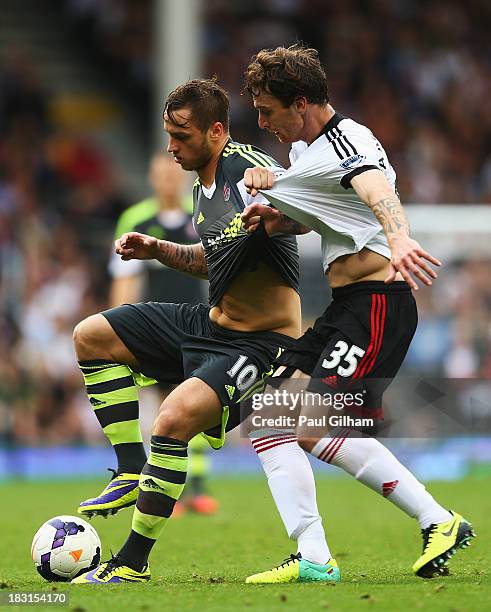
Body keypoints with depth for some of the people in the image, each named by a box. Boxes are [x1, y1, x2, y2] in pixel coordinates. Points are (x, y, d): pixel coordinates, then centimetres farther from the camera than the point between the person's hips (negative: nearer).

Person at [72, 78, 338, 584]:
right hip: (211, 323, 10)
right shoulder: (204, 185, 9)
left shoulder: (247, 168, -19)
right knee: (91, 336, 10)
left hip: (259, 343, -10)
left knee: (174, 419, -30)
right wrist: (158, 250, 9)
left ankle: (132, 563, -17)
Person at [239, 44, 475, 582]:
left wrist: (398, 240, -57)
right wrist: (273, 219, 11)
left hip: (376, 302, -10)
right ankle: (312, 557, -1)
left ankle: (440, 523, -10)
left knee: (316, 429, -19)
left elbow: (376, 189, -36)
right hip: (344, 310, 10)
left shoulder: (345, 141, -14)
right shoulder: (309, 149, 17)